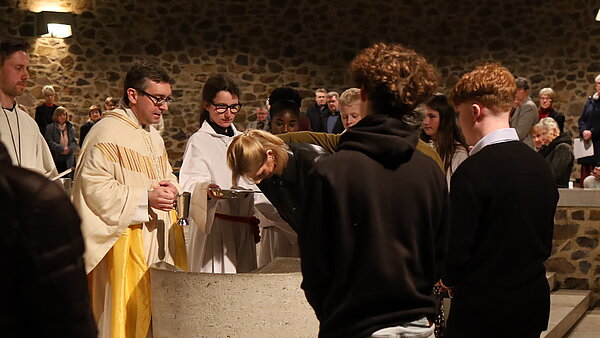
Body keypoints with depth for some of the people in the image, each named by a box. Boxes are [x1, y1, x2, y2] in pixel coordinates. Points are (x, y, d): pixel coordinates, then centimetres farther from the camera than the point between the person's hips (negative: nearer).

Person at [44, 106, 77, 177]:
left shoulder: (71, 128, 14)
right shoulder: (50, 128, 4)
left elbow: (74, 141, 9)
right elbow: (49, 142, -6)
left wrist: (69, 149, -12)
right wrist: (61, 149, -16)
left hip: (68, 160, 3)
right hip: (56, 160, -3)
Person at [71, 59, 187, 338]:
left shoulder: (154, 137, 18)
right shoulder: (107, 133, -12)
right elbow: (93, 186, -19)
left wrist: (170, 187, 5)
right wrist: (145, 199, -22)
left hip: (158, 241, 9)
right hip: (127, 245, -9)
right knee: (127, 314, -6)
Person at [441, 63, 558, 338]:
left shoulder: (473, 171, -19)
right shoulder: (540, 166, 4)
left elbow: (457, 251, -19)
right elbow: (545, 241, 11)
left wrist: (449, 279, 0)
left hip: (483, 309, -7)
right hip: (533, 305, 7)